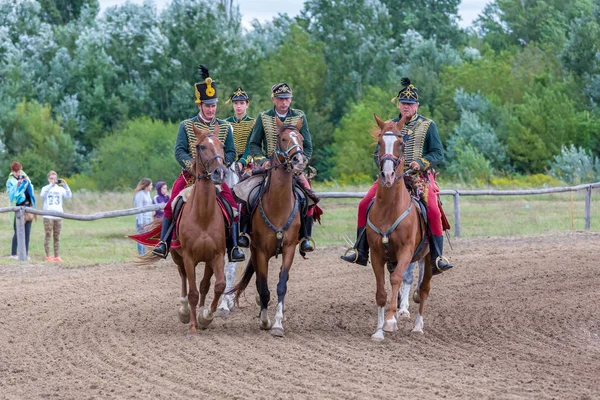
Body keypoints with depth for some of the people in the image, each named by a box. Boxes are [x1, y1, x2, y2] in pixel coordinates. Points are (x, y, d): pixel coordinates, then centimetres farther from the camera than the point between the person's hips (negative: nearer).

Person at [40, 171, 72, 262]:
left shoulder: (60, 189, 9)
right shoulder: (45, 188, 3)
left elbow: (69, 196, -3)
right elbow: (43, 194, -19)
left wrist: (65, 185, -16)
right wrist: (51, 185, -24)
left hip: (58, 216, 3)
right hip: (48, 216, -3)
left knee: (57, 237, 5)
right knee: (48, 236, -3)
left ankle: (56, 256, 8)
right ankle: (48, 256, -2)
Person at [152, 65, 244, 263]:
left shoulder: (225, 127, 8)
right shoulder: (186, 126, 4)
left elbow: (231, 153, 5)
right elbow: (179, 151, -4)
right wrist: (191, 164, -22)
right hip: (190, 174, -1)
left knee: (232, 205, -17)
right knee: (172, 204, -19)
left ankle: (234, 247, -12)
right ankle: (164, 243, -14)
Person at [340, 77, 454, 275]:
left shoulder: (428, 126, 4)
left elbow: (438, 153, 0)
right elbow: (378, 152, 14)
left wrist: (421, 163, -18)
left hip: (420, 175, -3)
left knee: (433, 210, -25)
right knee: (365, 205, -12)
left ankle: (437, 257, -18)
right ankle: (361, 251, -2)